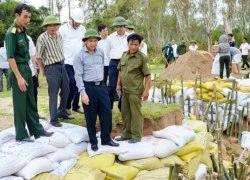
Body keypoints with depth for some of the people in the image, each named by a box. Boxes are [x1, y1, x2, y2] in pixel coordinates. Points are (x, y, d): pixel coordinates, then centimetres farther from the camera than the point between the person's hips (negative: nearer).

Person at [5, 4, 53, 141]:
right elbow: (10, 57, -18)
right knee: (20, 103, 1)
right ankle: (21, 134, 14)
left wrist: (27, 71, 15)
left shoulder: (23, 30, 9)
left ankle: (37, 130, 24)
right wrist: (19, 77, -20)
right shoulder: (12, 33, -15)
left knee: (31, 102, 14)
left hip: (27, 68, 8)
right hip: (18, 70, -8)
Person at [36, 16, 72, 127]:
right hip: (52, 68, -7)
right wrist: (43, 71, -1)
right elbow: (38, 56, -8)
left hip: (62, 65, 7)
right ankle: (54, 119, 8)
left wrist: (62, 63, 15)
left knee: (65, 90, 16)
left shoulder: (59, 35, 7)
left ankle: (62, 113, 34)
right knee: (53, 94, -3)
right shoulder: (42, 38, -13)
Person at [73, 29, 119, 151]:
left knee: (107, 113, 5)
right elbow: (78, 75, -10)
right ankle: (93, 142, 19)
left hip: (101, 86, 5)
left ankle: (106, 139, 21)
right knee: (91, 117, 5)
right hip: (89, 87, -4)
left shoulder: (101, 52, 7)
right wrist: (83, 93, -16)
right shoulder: (80, 56, -7)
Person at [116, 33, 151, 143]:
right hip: (125, 90, 7)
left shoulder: (142, 57, -11)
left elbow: (147, 75, -11)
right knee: (125, 112, 15)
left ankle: (137, 136, 14)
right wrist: (118, 84, 15)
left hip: (135, 91, -7)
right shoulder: (124, 55, 7)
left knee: (136, 113, 2)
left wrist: (146, 90, -15)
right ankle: (127, 134, 28)